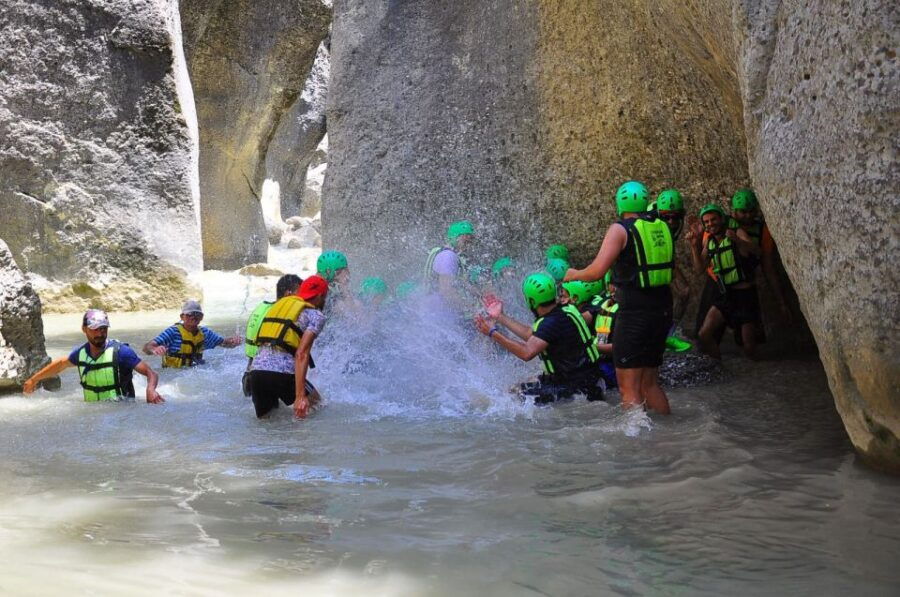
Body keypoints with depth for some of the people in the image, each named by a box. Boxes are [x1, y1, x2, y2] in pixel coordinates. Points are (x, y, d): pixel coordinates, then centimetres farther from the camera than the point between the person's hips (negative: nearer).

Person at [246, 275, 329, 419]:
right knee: (316, 405, 18)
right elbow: (301, 354, -11)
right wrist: (300, 395, -16)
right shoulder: (316, 315, 3)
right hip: (282, 373, -6)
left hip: (256, 370, 6)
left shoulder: (280, 304, 24)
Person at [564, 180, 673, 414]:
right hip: (663, 311, 7)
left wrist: (574, 274, 3)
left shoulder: (620, 230, -9)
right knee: (650, 384, 18)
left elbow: (597, 271, -16)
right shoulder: (662, 228, 10)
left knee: (629, 388, -3)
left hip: (635, 314, -7)